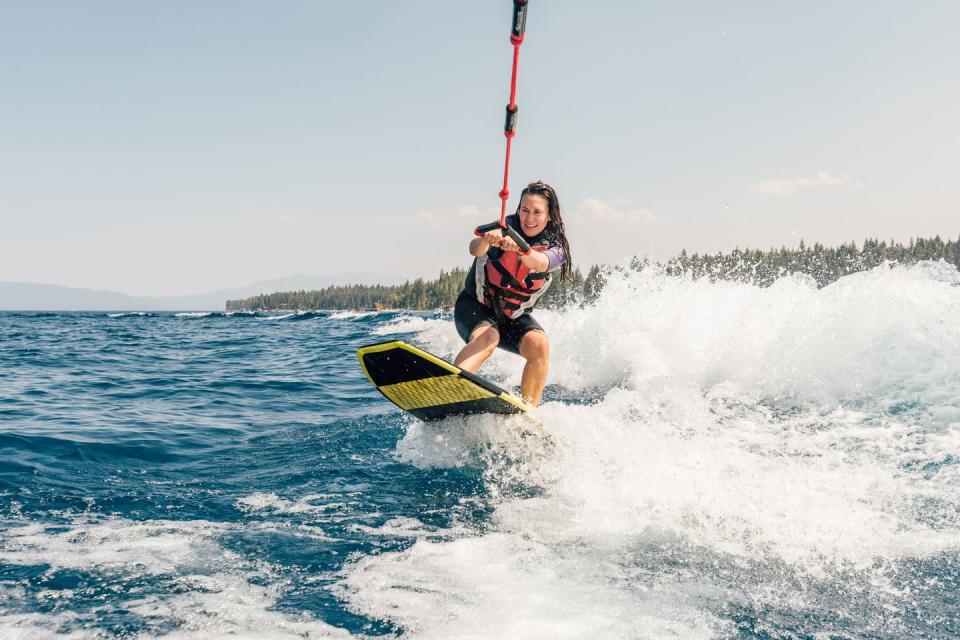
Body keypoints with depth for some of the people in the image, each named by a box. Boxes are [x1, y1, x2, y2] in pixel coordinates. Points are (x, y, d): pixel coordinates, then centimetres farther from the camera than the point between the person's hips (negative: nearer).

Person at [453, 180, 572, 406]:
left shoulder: (556, 245, -10)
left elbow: (540, 263, -35)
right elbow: (475, 250, -34)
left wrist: (518, 248, -57)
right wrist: (486, 240, -59)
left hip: (514, 317, 3)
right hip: (475, 306, -2)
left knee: (540, 345, -25)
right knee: (487, 337, -34)